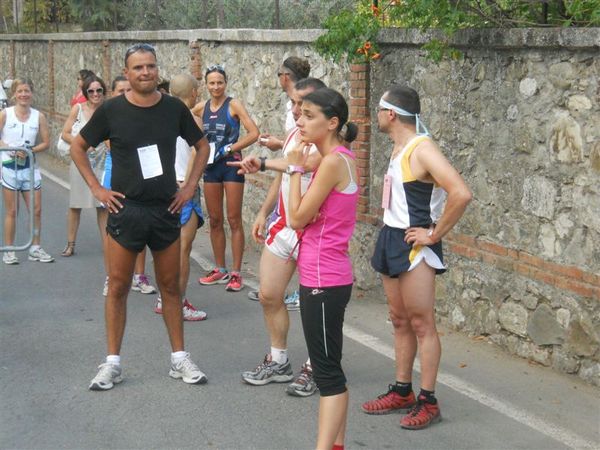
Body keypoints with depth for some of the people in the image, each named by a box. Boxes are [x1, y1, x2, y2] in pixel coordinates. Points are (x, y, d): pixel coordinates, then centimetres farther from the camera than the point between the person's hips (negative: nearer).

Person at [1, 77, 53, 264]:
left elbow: (46, 142, 2)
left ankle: (35, 249, 15)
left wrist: (30, 150, -13)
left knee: (36, 210, 2)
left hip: (30, 166, 2)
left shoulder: (39, 116, 1)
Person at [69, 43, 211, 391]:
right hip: (125, 209, -1)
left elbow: (202, 145, 12)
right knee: (118, 288, 4)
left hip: (166, 209, 2)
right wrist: (97, 188, -2)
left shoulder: (174, 108, -1)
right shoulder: (112, 110, -5)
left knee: (171, 287, 9)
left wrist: (191, 186, 4)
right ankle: (113, 363, 13)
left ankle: (180, 358, 19)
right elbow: (78, 147, 5)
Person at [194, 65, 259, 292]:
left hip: (231, 164, -5)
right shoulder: (201, 108, 6)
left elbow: (254, 133, -14)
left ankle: (236, 273, 2)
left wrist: (228, 149, -16)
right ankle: (220, 270, 20)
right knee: (214, 220, 10)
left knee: (234, 220, -2)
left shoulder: (233, 105, -6)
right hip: (211, 166, 5)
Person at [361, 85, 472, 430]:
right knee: (400, 321, 15)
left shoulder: (422, 149, -18)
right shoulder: (399, 147, 11)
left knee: (422, 325, -2)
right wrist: (391, 229, 15)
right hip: (392, 239, 9)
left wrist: (435, 234, -21)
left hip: (414, 246, -9)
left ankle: (428, 402, 5)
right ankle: (402, 391, 24)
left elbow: (461, 194, -30)